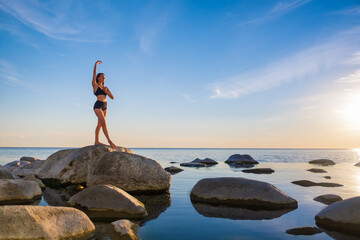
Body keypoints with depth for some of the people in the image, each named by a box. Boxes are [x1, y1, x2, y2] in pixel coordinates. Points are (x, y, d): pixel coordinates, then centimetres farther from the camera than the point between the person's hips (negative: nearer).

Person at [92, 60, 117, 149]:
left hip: (104, 106, 6)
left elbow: (112, 97, 9)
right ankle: (109, 141, -20)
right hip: (98, 106, -6)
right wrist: (96, 64, -3)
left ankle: (96, 142, 10)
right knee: (104, 123, -15)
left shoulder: (105, 88, 18)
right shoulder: (95, 85, 4)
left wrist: (106, 91, -4)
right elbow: (94, 73, -5)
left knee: (100, 124, 6)